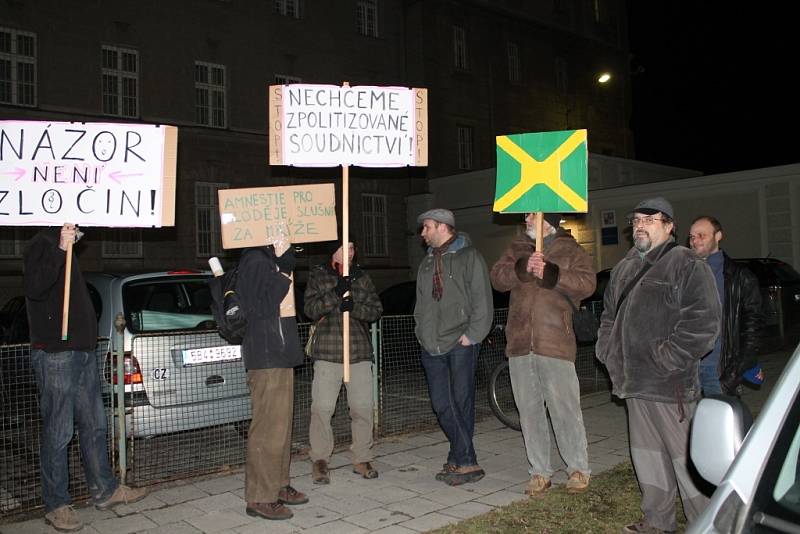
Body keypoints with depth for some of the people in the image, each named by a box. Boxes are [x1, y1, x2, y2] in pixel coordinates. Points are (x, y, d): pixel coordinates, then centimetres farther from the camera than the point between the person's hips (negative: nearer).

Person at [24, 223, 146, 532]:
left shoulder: (66, 250, 22)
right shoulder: (42, 245, -7)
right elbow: (33, 288, -25)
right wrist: (59, 250, -30)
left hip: (83, 351, 9)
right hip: (55, 355, -9)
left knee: (94, 425, 13)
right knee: (58, 433, -2)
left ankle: (104, 491, 23)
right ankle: (56, 506, 8)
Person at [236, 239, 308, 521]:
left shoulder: (269, 260, 18)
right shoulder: (255, 262, -14)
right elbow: (262, 307, -22)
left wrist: (284, 259, 3)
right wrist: (283, 275, -15)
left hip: (280, 355, 10)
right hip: (266, 358, -10)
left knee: (280, 424, 16)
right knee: (268, 428, -6)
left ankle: (278, 486, 26)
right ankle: (260, 498, 2)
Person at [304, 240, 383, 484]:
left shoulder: (362, 277, 14)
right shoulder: (317, 275, 6)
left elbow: (376, 309, 7)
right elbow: (310, 309, -5)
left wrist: (354, 307, -12)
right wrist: (336, 294, -18)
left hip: (360, 351, 3)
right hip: (327, 352, -2)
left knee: (362, 407, 4)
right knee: (322, 407, -5)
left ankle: (362, 459, 18)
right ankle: (320, 460, 10)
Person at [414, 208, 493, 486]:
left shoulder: (469, 257, -3)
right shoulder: (427, 262, 18)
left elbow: (482, 299, -8)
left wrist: (472, 335, -13)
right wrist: (422, 332, 10)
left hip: (461, 344, -7)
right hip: (432, 345, 7)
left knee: (461, 402, -4)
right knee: (442, 404, 6)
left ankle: (460, 460, 5)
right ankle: (466, 461, 15)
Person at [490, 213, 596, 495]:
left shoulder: (571, 251, 3)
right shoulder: (517, 248, 14)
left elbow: (587, 283, -12)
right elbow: (497, 277, 1)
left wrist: (550, 273, -23)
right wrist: (522, 269, -16)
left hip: (555, 344, -4)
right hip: (520, 344, 4)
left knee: (565, 409, 0)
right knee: (529, 411, 10)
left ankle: (578, 469, 18)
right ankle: (539, 471, 22)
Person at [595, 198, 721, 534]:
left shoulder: (687, 265, -7)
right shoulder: (624, 268, 17)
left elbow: (703, 320, -17)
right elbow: (609, 314, 27)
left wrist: (667, 358, -18)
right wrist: (608, 352, 14)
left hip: (670, 384, -8)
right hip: (634, 381, 8)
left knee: (686, 455, -2)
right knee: (648, 455, 16)